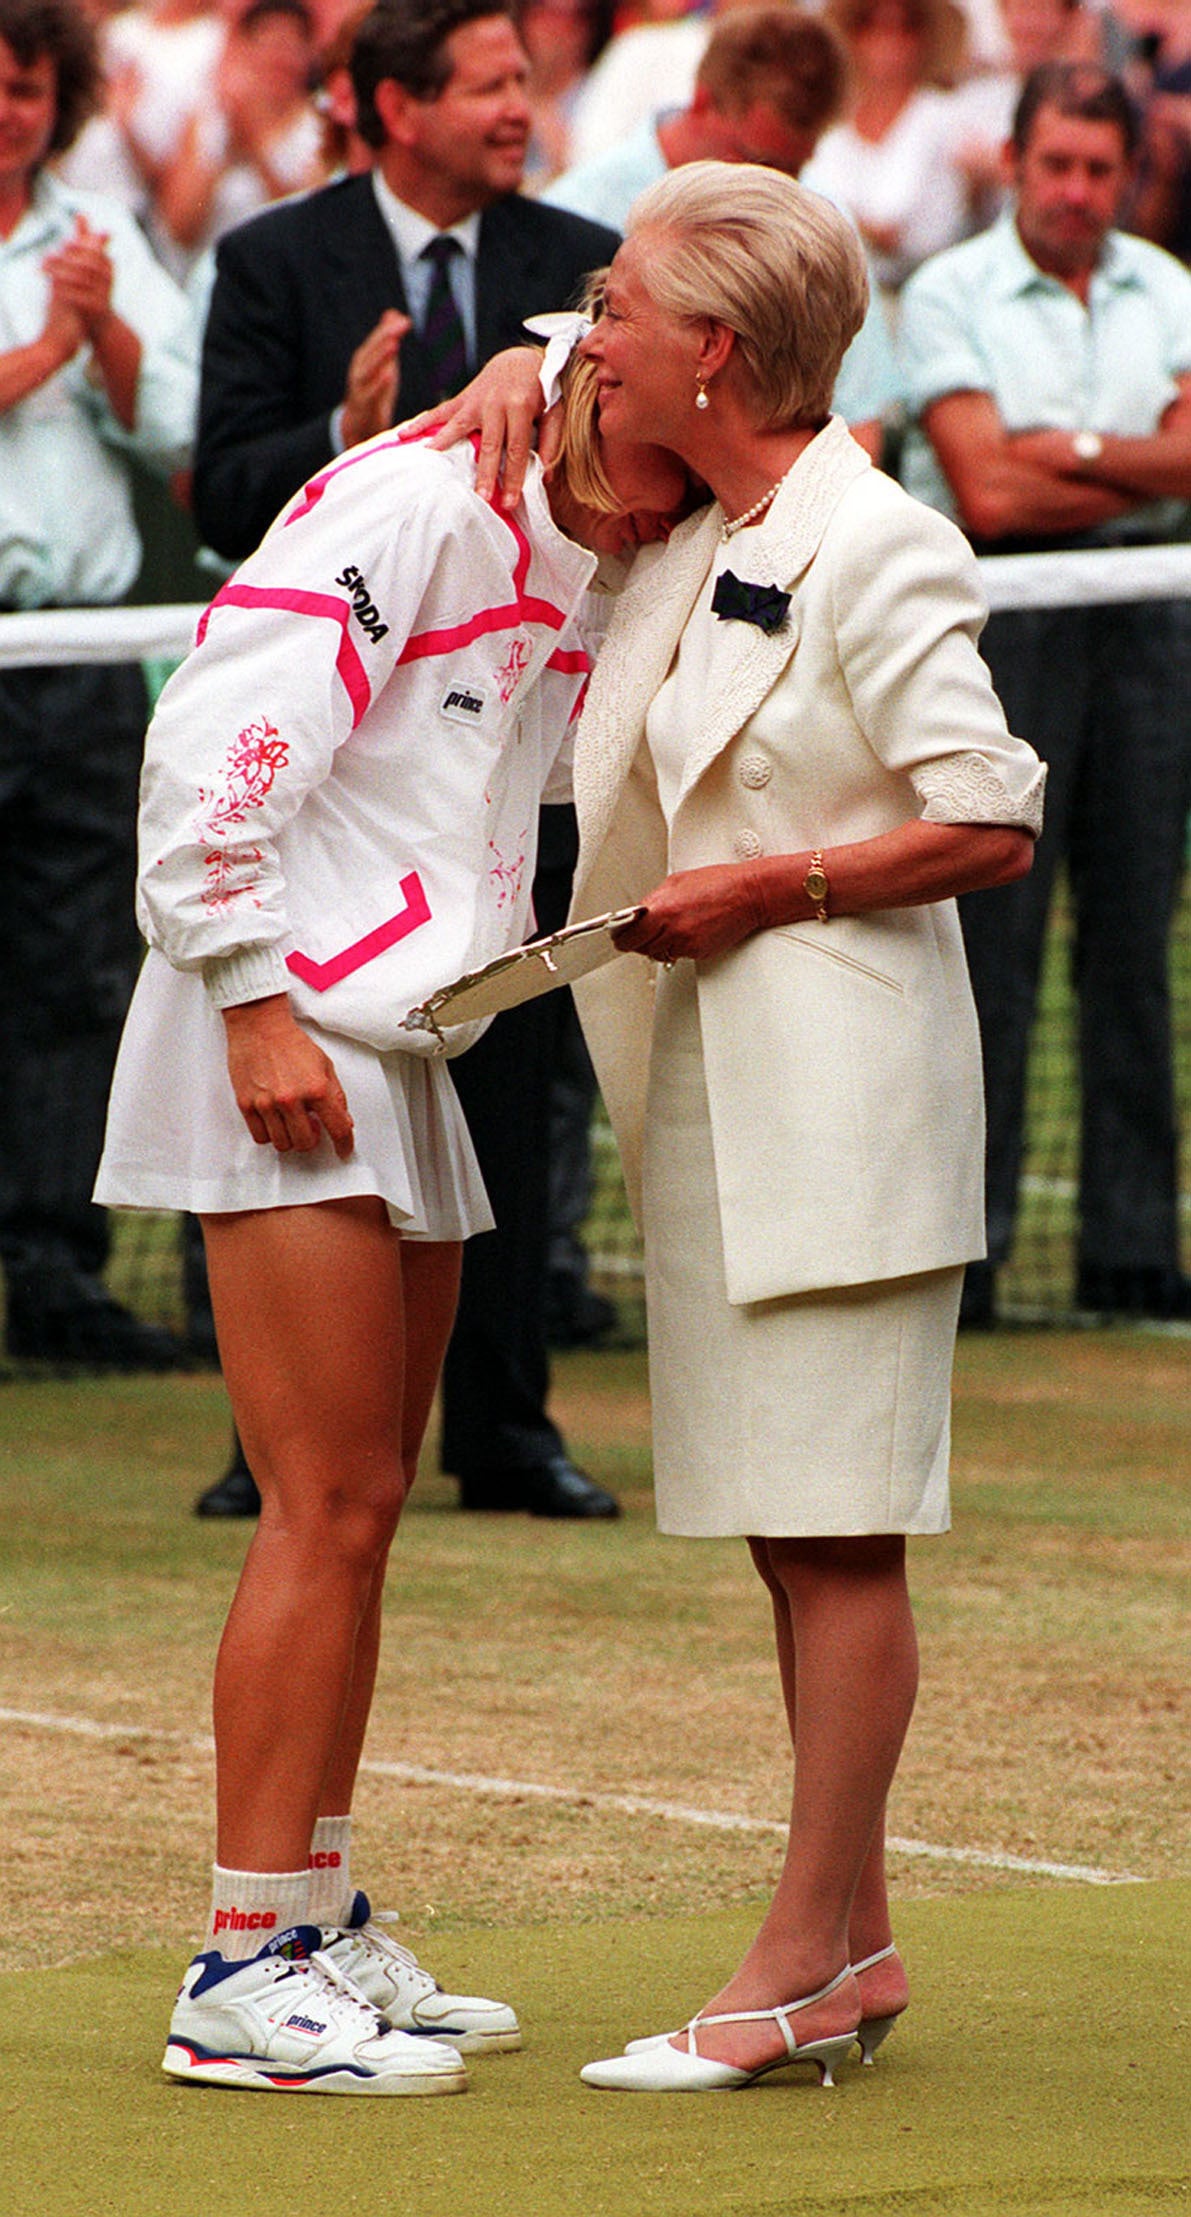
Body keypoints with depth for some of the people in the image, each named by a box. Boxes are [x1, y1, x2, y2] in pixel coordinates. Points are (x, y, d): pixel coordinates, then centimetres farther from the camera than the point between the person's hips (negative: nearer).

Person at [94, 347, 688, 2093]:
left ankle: (321, 1923, 21)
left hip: (397, 1062, 9)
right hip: (277, 1048, -9)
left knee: (363, 1506, 13)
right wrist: (255, 999, -20)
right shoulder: (415, 505, -14)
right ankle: (248, 1967, -8)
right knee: (330, 1508, -11)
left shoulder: (579, 580, 12)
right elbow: (217, 737, -19)